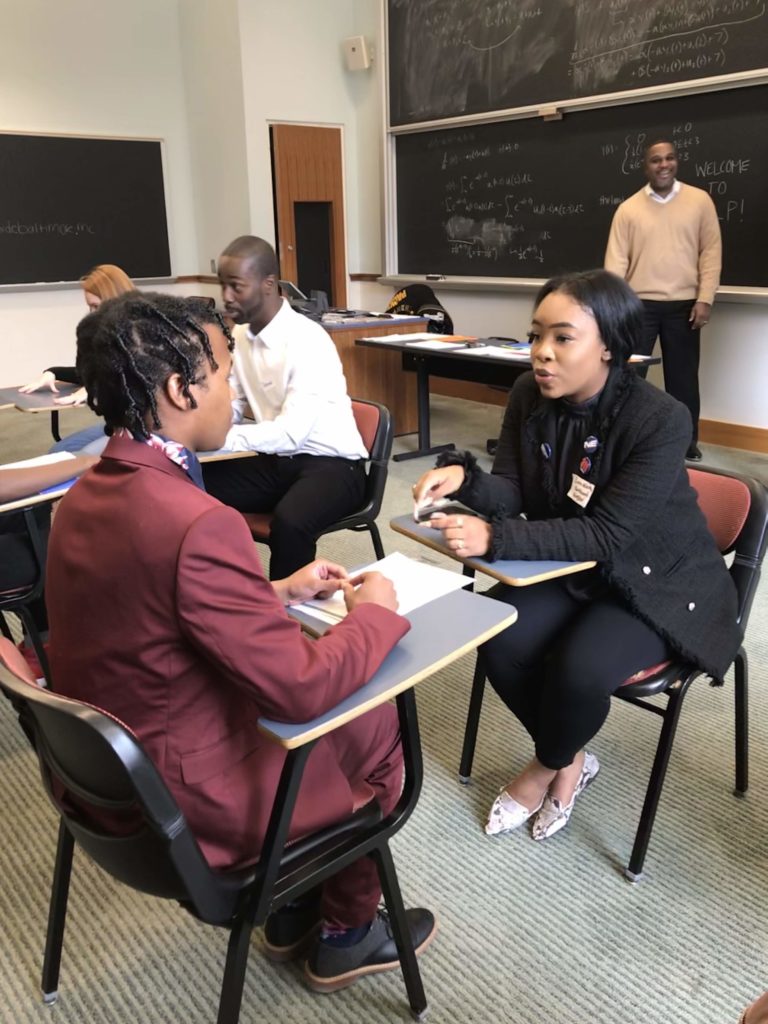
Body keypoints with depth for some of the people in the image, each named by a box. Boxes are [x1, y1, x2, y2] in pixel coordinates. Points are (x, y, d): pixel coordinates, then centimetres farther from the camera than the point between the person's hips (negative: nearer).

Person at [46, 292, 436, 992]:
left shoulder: (90, 494, -3)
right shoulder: (196, 522, -32)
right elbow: (302, 688, -26)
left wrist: (278, 592, 7)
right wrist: (375, 613, -10)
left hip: (108, 772, 8)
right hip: (182, 803, -8)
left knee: (324, 713, 23)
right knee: (378, 723, 12)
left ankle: (292, 911, 37)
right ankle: (347, 933, 33)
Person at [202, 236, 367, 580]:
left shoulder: (308, 340, -21)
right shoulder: (239, 336, 3)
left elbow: (292, 432, -28)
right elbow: (230, 409, 8)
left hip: (329, 463, -7)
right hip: (275, 460, 7)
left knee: (288, 521, -36)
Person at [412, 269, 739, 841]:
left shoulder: (662, 420, -26)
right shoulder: (529, 396, -9)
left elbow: (606, 534, -30)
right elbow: (513, 493, -7)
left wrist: (495, 538, -40)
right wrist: (464, 477, -31)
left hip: (659, 583, -5)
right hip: (577, 570, 5)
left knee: (580, 668, -29)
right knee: (499, 642, -19)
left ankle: (548, 767, 8)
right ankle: (570, 762, 9)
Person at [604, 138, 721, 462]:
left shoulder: (700, 201, 3)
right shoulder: (628, 208, 3)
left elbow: (711, 252, 2)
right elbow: (616, 260, -1)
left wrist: (705, 299, -6)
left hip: (683, 305, 0)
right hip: (639, 304, 0)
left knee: (683, 377, 8)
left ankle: (686, 442, 20)